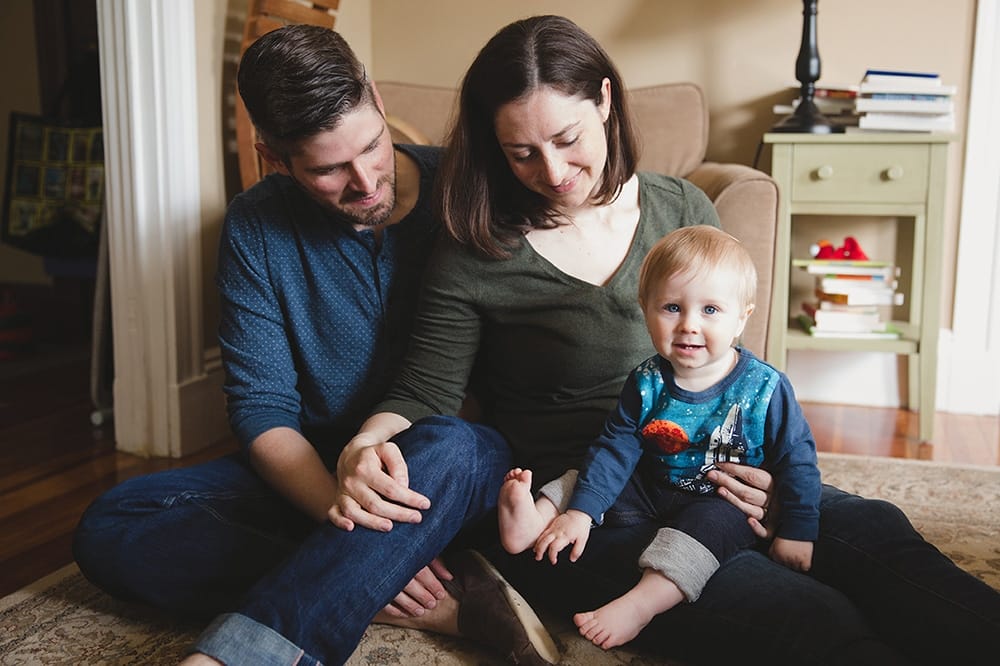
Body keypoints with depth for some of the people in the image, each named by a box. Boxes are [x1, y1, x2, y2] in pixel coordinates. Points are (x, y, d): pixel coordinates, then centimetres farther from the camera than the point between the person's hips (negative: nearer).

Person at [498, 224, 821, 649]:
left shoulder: (765, 389, -18)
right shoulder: (646, 384, -10)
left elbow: (797, 460, -10)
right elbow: (615, 449, -9)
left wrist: (798, 531, -11)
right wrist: (578, 510, -17)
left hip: (726, 506, -4)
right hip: (655, 493, 4)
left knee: (712, 522, -34)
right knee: (590, 474, -4)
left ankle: (639, 605, -42)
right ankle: (538, 518, -22)